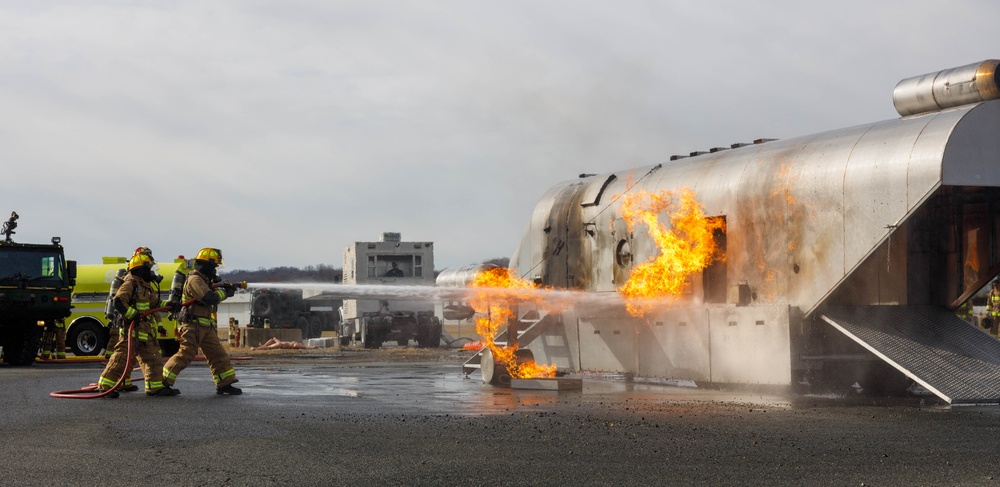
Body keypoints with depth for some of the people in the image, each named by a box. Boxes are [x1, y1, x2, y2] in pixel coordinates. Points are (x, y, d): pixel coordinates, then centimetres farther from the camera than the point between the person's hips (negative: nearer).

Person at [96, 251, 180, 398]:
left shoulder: (145, 285, 19)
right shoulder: (130, 283, -12)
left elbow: (155, 302, 24)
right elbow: (119, 302, -21)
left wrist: (170, 305, 12)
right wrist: (133, 315, -24)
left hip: (145, 331, 10)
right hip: (132, 330, -10)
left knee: (152, 357, 10)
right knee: (122, 357, -9)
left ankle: (155, 387, 16)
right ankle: (105, 385, -4)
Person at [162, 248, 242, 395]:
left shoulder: (204, 279, 18)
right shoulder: (195, 279, -14)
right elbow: (209, 298, -24)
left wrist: (225, 288, 5)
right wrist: (225, 292, -9)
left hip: (206, 327, 10)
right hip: (193, 325, -10)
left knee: (218, 354, 7)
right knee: (185, 355, -10)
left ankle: (224, 384, 11)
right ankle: (163, 382, -3)